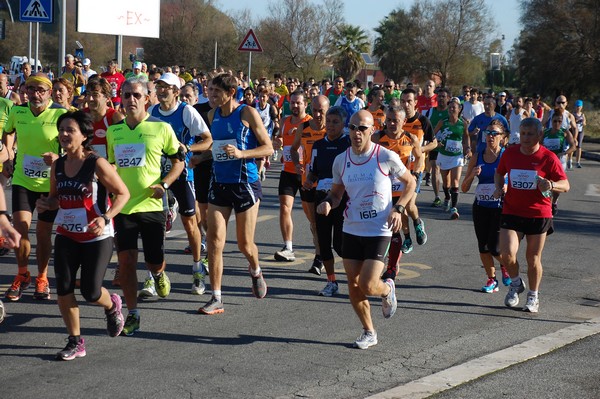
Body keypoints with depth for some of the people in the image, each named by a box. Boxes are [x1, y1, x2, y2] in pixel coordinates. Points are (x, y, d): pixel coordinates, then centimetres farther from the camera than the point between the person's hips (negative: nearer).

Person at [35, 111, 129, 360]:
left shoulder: (97, 164, -14)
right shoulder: (57, 166, 3)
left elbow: (123, 193, -10)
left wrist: (105, 218, -24)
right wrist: (45, 204, -7)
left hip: (97, 237, -5)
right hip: (66, 236, 5)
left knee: (91, 292, -4)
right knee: (63, 288, -3)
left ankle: (112, 306, 34)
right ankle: (75, 342, 12)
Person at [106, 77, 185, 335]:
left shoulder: (161, 128, -4)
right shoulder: (114, 130, 7)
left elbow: (179, 161, 4)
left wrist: (164, 184, -11)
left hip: (151, 205, -2)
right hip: (123, 206, 2)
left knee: (154, 261, 5)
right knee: (126, 260, -3)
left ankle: (159, 275, 44)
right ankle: (132, 314, 9)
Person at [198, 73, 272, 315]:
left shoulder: (248, 113, -9)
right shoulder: (212, 115, 7)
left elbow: (268, 148, -8)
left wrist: (241, 153, -22)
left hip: (245, 184, -4)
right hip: (219, 184, 4)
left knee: (244, 243, 4)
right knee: (214, 240, -6)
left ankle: (255, 272, 39)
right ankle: (216, 299, -1)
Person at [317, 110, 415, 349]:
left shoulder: (386, 157, -10)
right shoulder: (341, 161, 2)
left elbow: (410, 183, 4)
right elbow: (336, 193, 15)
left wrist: (398, 208, -10)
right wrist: (328, 202, -8)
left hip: (379, 231, -4)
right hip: (351, 230, 4)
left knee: (367, 286, -12)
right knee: (353, 285, 5)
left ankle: (387, 290, 25)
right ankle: (369, 332, 24)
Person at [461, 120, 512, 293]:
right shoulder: (477, 158, 4)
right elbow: (464, 189, 5)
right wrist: (472, 175, -13)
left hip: (500, 207, -4)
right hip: (481, 207, 4)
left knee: (494, 248, -9)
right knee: (483, 247, 6)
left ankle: (504, 265, 25)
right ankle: (492, 279, 24)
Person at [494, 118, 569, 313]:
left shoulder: (548, 157, -7)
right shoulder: (509, 153, 2)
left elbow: (565, 185, -5)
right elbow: (499, 173, 21)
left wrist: (551, 185, -26)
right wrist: (499, 188, 1)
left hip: (538, 214, -2)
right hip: (511, 212, 2)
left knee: (533, 258, 7)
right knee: (506, 253, -13)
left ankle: (533, 296, 28)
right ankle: (516, 283, 17)